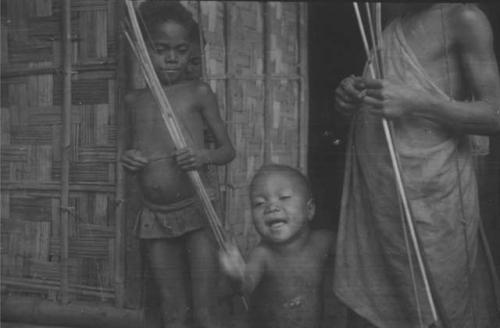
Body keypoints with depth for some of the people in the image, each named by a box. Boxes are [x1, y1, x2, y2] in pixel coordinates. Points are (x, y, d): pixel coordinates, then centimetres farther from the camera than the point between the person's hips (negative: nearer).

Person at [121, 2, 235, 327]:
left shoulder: (199, 91, -2)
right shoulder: (134, 100, 9)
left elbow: (228, 149, 4)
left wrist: (205, 156, -18)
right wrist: (129, 159, -2)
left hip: (197, 209, -3)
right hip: (155, 215, 4)